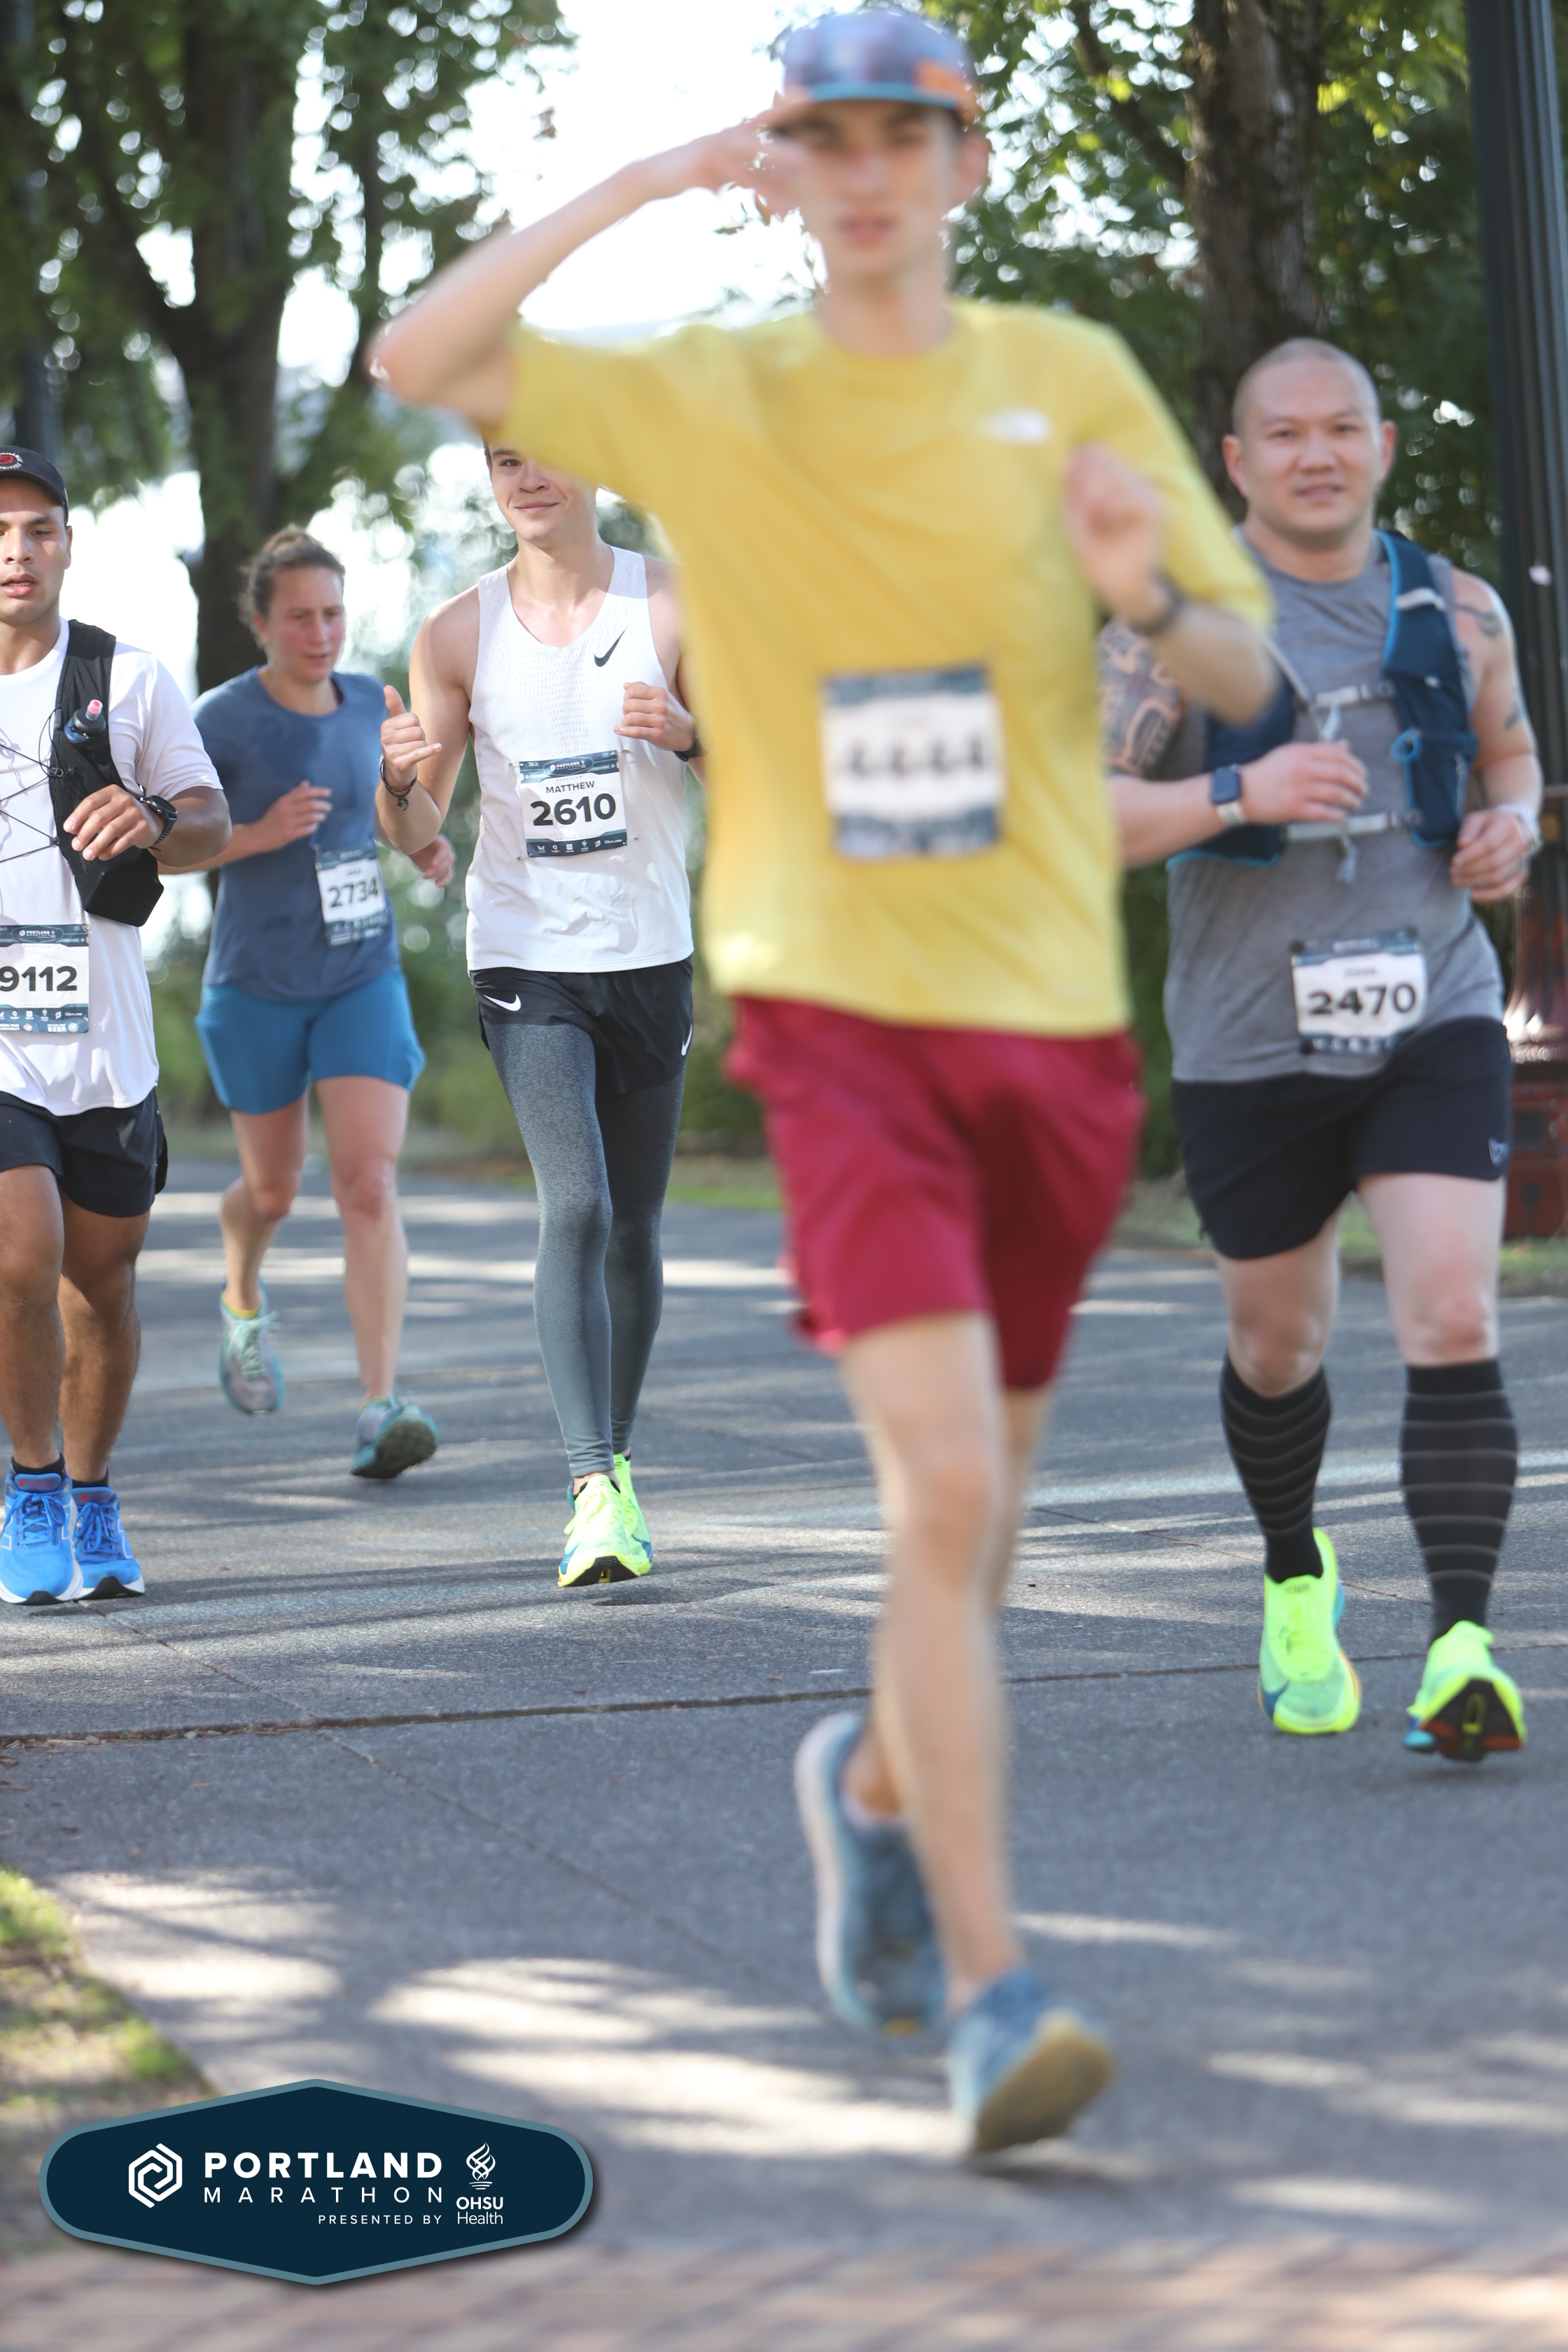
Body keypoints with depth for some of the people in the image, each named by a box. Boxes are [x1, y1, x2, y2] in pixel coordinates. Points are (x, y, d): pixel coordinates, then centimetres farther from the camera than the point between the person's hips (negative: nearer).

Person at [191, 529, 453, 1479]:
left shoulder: (367, 700, 2)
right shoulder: (222, 720, -12)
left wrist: (425, 847, 2)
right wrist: (260, 836, -24)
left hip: (364, 981, 2)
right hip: (256, 985, -2)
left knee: (371, 1188, -14)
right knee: (275, 1190, 15)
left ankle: (382, 1411, -20)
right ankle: (244, 1295, 50)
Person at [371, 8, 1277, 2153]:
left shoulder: (1073, 382, 7)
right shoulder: (706, 400, 4)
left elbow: (1251, 681, 8)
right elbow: (417, 364, -6)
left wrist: (1150, 594, -15)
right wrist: (632, 190, -12)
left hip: (1056, 1013, 3)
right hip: (837, 1011, -3)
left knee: (973, 1502, 15)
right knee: (947, 1488, -18)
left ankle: (875, 1780, 45)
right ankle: (991, 1996, -17)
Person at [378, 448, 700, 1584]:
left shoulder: (671, 606, -1)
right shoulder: (459, 635, -1)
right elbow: (418, 831, 1)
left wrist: (690, 733, -18)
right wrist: (397, 778, -23)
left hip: (651, 954, 2)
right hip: (527, 956, -1)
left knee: (634, 1229, 9)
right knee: (576, 1208, -17)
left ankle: (618, 1460, 27)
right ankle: (595, 1490, -21)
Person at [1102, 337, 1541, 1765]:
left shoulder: (1456, 613, 6)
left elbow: (1508, 752, 24)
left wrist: (1513, 825, 0)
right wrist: (1239, 796, -26)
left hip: (1435, 1019, 1)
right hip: (1252, 1044, -1)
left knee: (1454, 1324, -17)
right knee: (1279, 1347, 14)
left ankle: (1462, 1652, -21)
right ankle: (1298, 1582, 43)